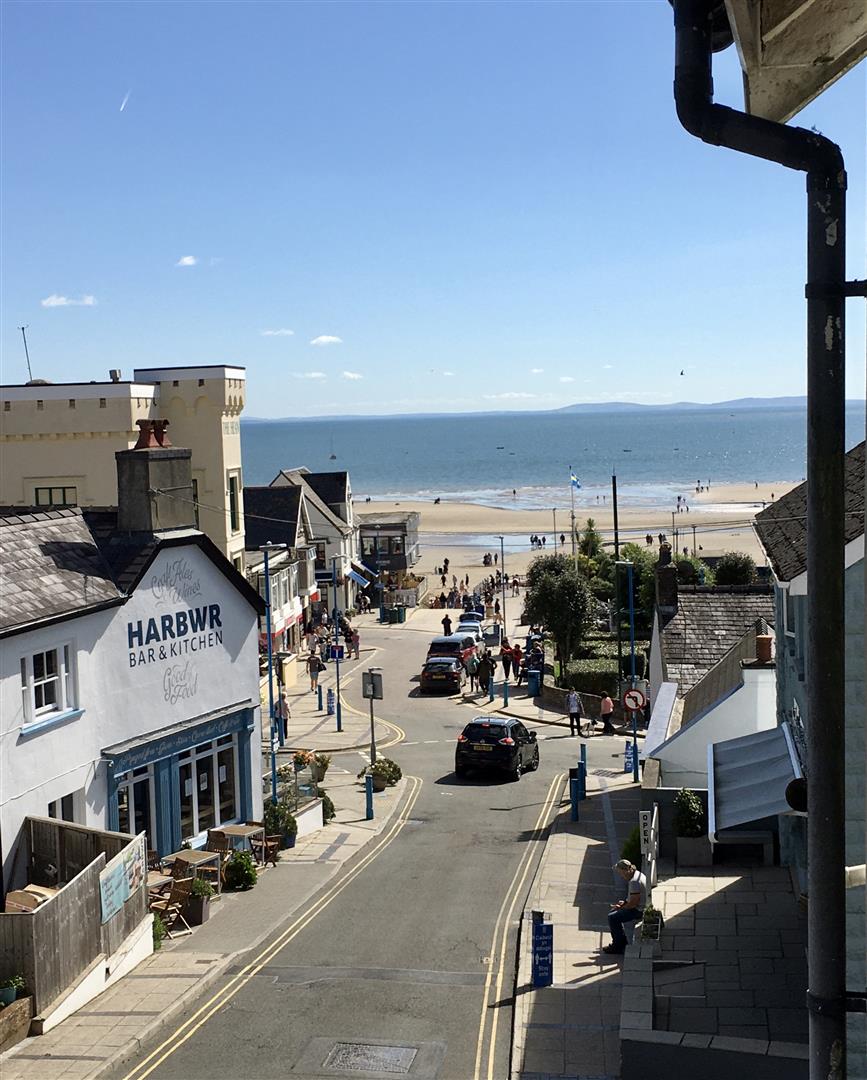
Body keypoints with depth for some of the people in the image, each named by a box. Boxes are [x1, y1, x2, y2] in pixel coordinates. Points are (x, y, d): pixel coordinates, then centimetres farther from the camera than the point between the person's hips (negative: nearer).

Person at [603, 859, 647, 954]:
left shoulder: (634, 881, -26)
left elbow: (633, 903, -26)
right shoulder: (638, 874, 7)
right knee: (612, 912, 18)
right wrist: (624, 902, 8)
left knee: (612, 917, -14)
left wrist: (621, 907, -12)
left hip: (638, 911, -11)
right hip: (640, 908, 11)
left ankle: (619, 946, -3)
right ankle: (621, 940, 23)